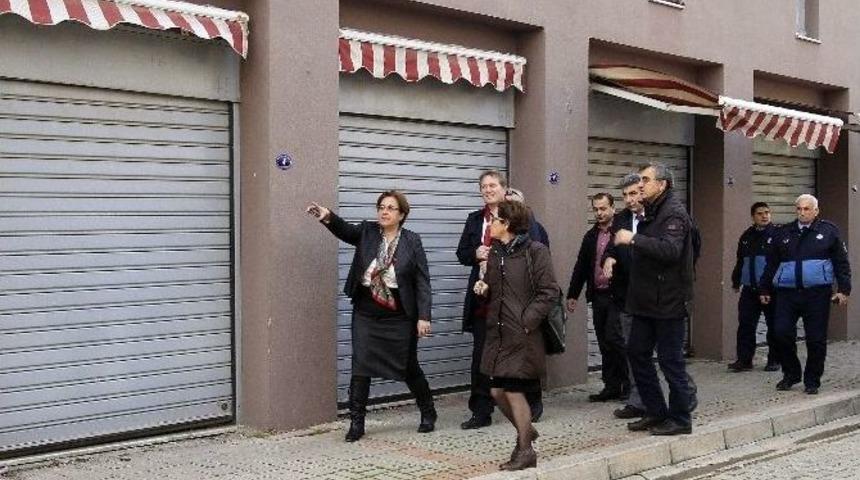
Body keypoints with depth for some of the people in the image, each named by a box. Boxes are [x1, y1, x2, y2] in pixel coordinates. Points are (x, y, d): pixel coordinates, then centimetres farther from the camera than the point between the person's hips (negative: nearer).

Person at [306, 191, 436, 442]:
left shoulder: (412, 241, -3)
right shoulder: (366, 232, 2)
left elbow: (422, 281, -5)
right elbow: (345, 230, -19)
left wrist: (423, 316, -11)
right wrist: (328, 217, -40)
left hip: (399, 317, -1)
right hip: (365, 314, 2)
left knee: (409, 367, 9)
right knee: (360, 367, -4)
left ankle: (428, 413, 30)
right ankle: (356, 422, 6)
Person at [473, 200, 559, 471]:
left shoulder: (535, 251, -9)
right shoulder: (494, 253, 12)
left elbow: (549, 292, -12)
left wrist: (527, 321, -17)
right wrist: (484, 289, 1)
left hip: (523, 334, -7)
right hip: (498, 332, 7)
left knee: (514, 390, -5)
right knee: (497, 391, 7)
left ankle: (525, 450, 10)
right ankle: (526, 431, 31)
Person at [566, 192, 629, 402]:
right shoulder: (590, 236, 14)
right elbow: (581, 266, 16)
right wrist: (572, 294, 15)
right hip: (598, 296, 6)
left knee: (614, 339, -11)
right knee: (605, 344, 9)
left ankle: (628, 383, 3)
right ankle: (611, 386, 16)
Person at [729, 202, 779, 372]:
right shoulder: (746, 237, 13)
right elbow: (740, 261, 22)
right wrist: (736, 281, 21)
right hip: (750, 289, 5)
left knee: (774, 325, 5)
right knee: (745, 325, 2)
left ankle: (774, 360, 15)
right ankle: (744, 360, 6)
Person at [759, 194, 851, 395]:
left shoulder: (829, 231, 5)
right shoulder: (782, 233, 13)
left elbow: (842, 263, 5)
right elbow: (771, 264, 18)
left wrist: (843, 289, -2)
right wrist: (765, 289, 16)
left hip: (817, 294, -2)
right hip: (787, 293, 2)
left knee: (816, 339, 1)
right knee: (782, 334, -6)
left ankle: (812, 380, 14)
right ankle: (791, 374, 14)